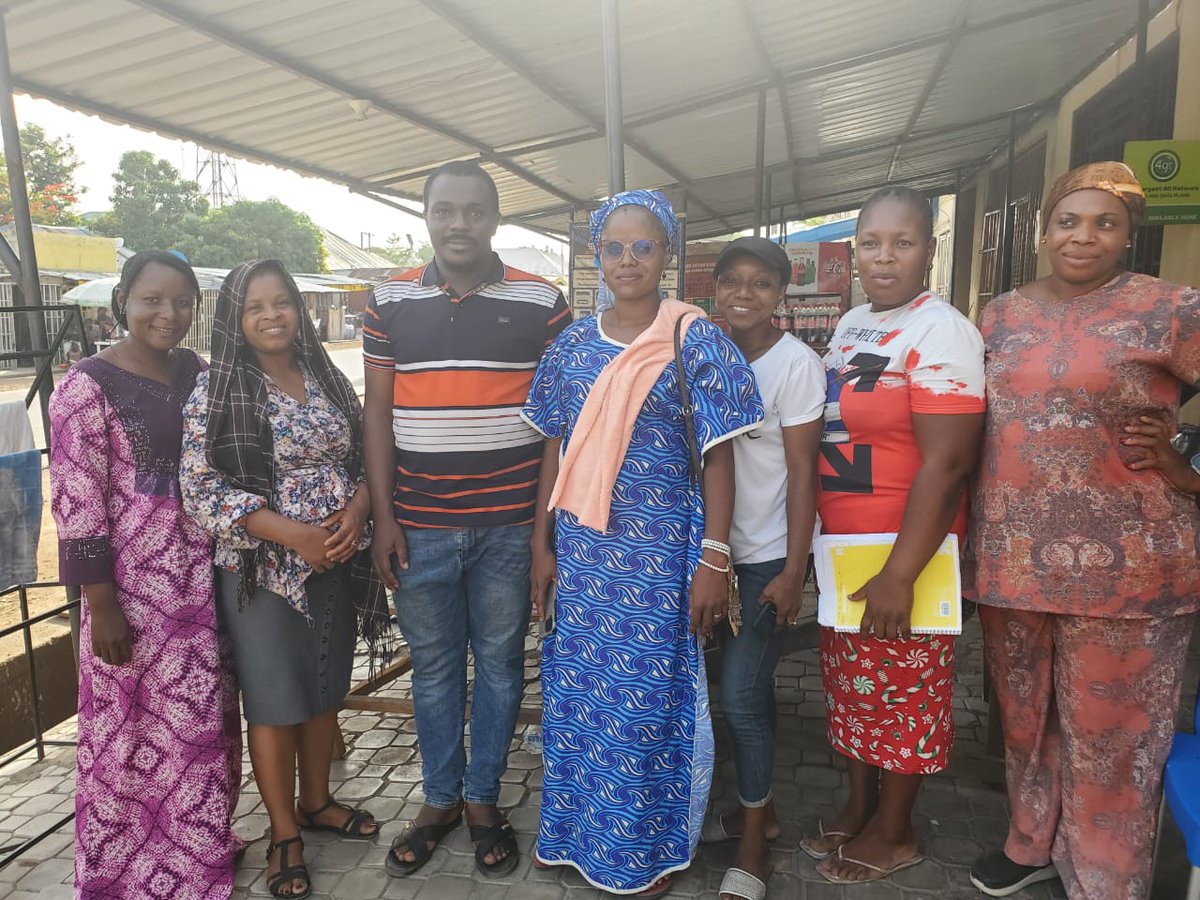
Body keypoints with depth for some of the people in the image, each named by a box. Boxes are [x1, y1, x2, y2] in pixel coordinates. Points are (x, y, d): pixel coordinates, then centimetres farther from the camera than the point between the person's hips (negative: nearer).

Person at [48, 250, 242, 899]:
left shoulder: (199, 373, 6)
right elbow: (76, 504, -14)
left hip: (205, 582, 6)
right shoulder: (88, 386, -12)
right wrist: (101, 606, -14)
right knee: (134, 725, 10)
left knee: (207, 718, 17)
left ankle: (202, 840, 39)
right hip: (134, 587, -5)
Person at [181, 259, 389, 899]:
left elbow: (363, 460, 9)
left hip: (335, 565, 5)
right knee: (274, 701, 7)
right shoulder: (215, 391, -10)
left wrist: (356, 510, -12)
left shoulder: (329, 381, 5)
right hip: (262, 572, -5)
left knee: (325, 689, 17)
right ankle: (284, 833, 26)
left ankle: (316, 801, 38)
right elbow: (201, 489, -14)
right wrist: (294, 533, -21)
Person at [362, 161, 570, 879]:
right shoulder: (390, 302, 5)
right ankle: (440, 799, 34)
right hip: (420, 525, 2)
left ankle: (484, 801, 32)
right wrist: (383, 517, 0)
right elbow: (378, 412, 6)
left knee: (500, 666, 12)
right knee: (434, 668, 14)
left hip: (510, 526, -1)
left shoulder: (543, 302, 0)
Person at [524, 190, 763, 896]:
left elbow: (718, 458, -7)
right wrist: (542, 545, 8)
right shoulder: (574, 345, 6)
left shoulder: (696, 342, -6)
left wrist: (714, 561, -12)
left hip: (660, 553, -4)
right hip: (581, 549, 4)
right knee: (575, 689, 14)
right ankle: (575, 832, 37)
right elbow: (555, 451, 10)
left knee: (648, 697, 7)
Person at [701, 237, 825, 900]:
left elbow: (802, 471, -11)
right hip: (714, 549, 5)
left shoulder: (796, 364, -10)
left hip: (766, 556, -5)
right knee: (751, 689, 15)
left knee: (740, 695, -4)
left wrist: (793, 572, -13)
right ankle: (761, 812, 33)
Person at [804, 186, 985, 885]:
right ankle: (859, 808, 37)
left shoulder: (940, 332, -15)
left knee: (903, 691, 8)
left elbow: (946, 464, -21)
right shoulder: (851, 325, 11)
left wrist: (899, 576, -22)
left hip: (905, 550, -8)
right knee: (851, 682, 18)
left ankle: (893, 832, 28)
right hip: (840, 545, 8)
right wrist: (816, 546, 14)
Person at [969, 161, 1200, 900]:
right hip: (1013, 554, 4)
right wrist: (983, 527, 8)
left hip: (1122, 562, -4)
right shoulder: (1003, 315, 9)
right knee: (1025, 715, 18)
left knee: (1108, 734, 8)